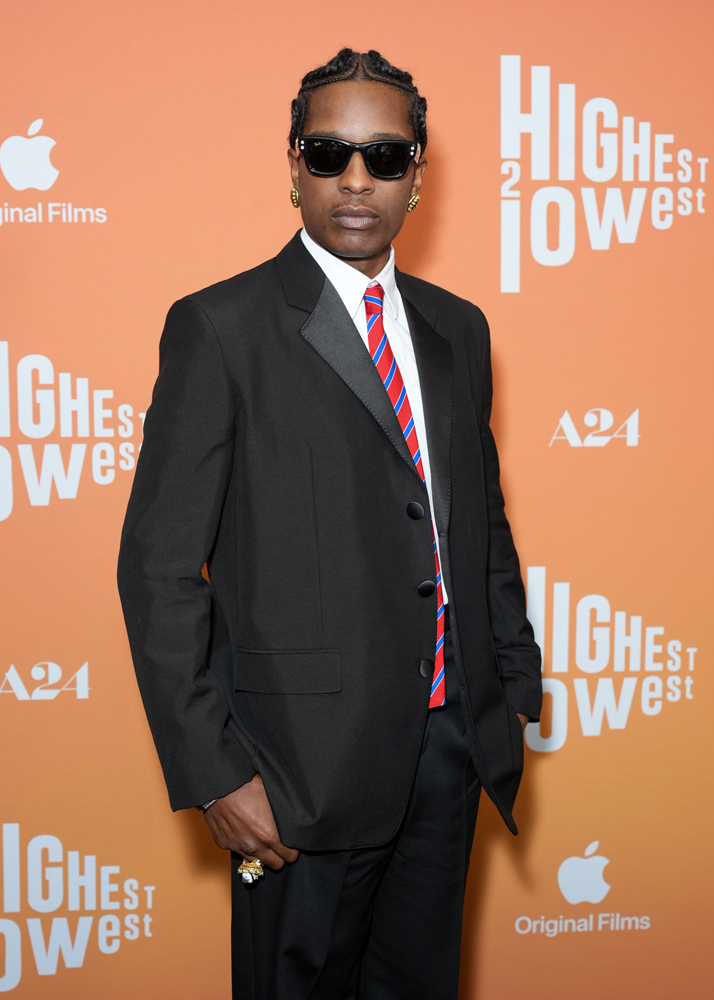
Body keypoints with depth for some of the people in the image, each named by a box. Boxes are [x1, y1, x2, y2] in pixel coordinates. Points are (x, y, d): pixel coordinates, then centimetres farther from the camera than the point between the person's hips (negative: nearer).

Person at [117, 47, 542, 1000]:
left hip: (452, 745, 6)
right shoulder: (221, 328, -8)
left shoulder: (458, 328, 10)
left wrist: (516, 684, 13)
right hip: (306, 766, -5)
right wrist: (214, 774, -15)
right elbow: (159, 567, -11)